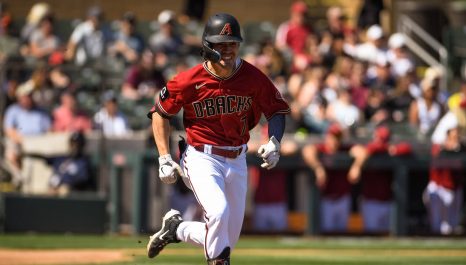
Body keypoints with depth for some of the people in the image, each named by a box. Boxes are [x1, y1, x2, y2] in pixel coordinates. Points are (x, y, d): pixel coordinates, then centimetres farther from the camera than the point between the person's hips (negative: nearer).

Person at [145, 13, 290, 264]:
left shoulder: (253, 77, -8)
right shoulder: (189, 81, -14)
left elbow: (277, 110, 6)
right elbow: (159, 113, -1)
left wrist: (274, 142, -13)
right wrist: (165, 159, -8)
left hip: (237, 161, 4)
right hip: (202, 158, -4)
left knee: (228, 239, 9)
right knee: (218, 213, -31)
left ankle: (176, 229, 35)